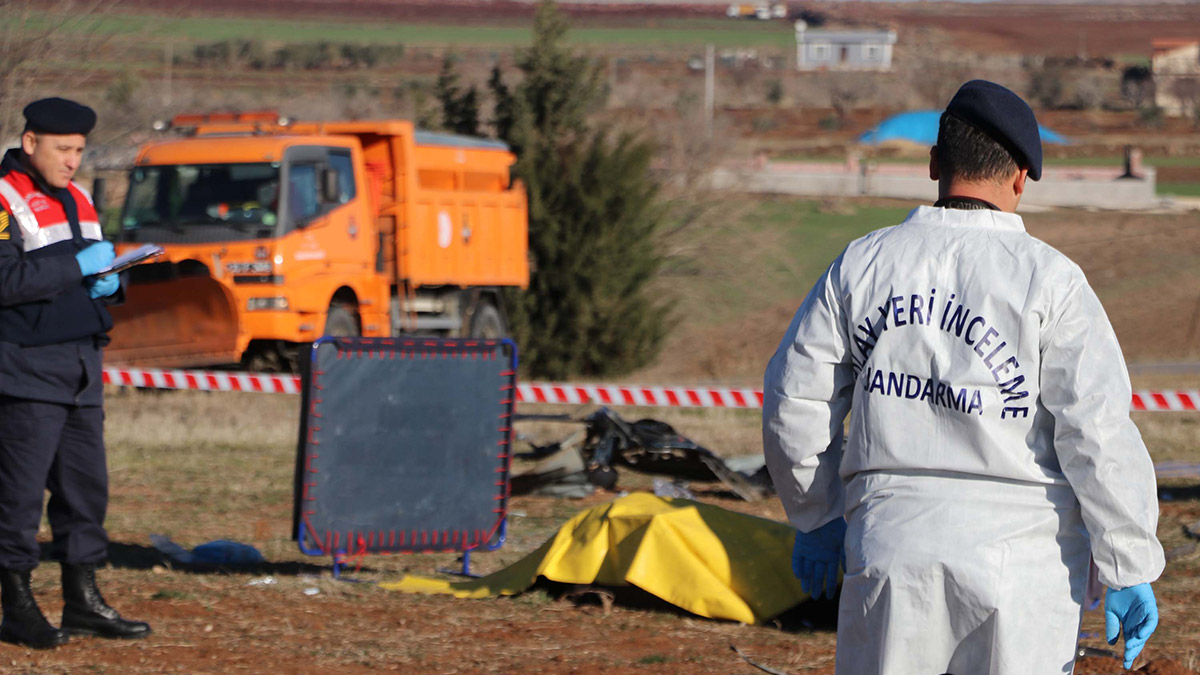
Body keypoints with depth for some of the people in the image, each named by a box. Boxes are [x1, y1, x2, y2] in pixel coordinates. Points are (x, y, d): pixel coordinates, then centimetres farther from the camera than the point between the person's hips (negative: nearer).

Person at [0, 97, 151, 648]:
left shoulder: (77, 200, 17)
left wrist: (109, 282, 4)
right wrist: (76, 266, -20)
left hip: (81, 367, 8)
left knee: (86, 485, 10)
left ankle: (83, 600, 17)